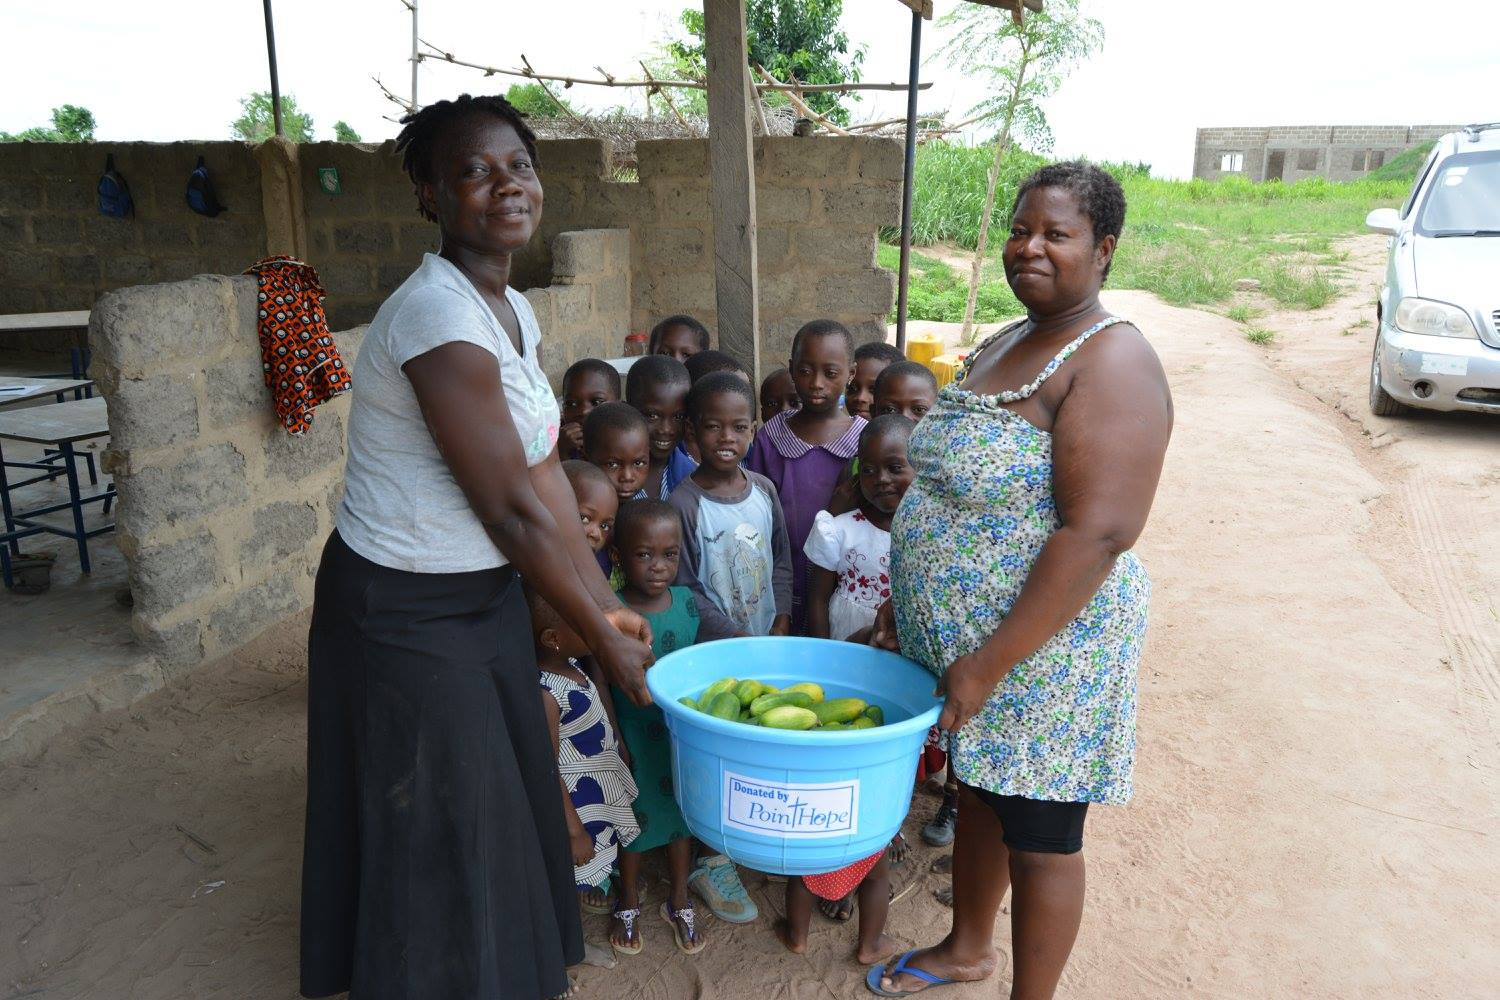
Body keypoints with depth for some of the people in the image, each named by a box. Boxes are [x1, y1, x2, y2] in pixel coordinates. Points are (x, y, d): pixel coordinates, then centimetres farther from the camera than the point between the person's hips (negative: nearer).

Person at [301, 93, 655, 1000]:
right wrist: (605, 639, -14)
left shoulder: (513, 310, 3)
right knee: (441, 832, 9)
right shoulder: (440, 316, -25)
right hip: (408, 615, -9)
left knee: (509, 797, 22)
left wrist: (609, 605, 0)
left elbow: (547, 478, 1)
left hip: (488, 591, 9)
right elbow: (514, 511, -23)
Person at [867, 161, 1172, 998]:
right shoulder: (1001, 346, 9)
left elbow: (1096, 534, -27)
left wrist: (991, 662, -25)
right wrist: (905, 601, 13)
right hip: (962, 636, 8)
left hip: (1043, 651, -8)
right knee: (980, 794, 24)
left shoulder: (1110, 364, -19)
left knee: (1038, 834, 10)